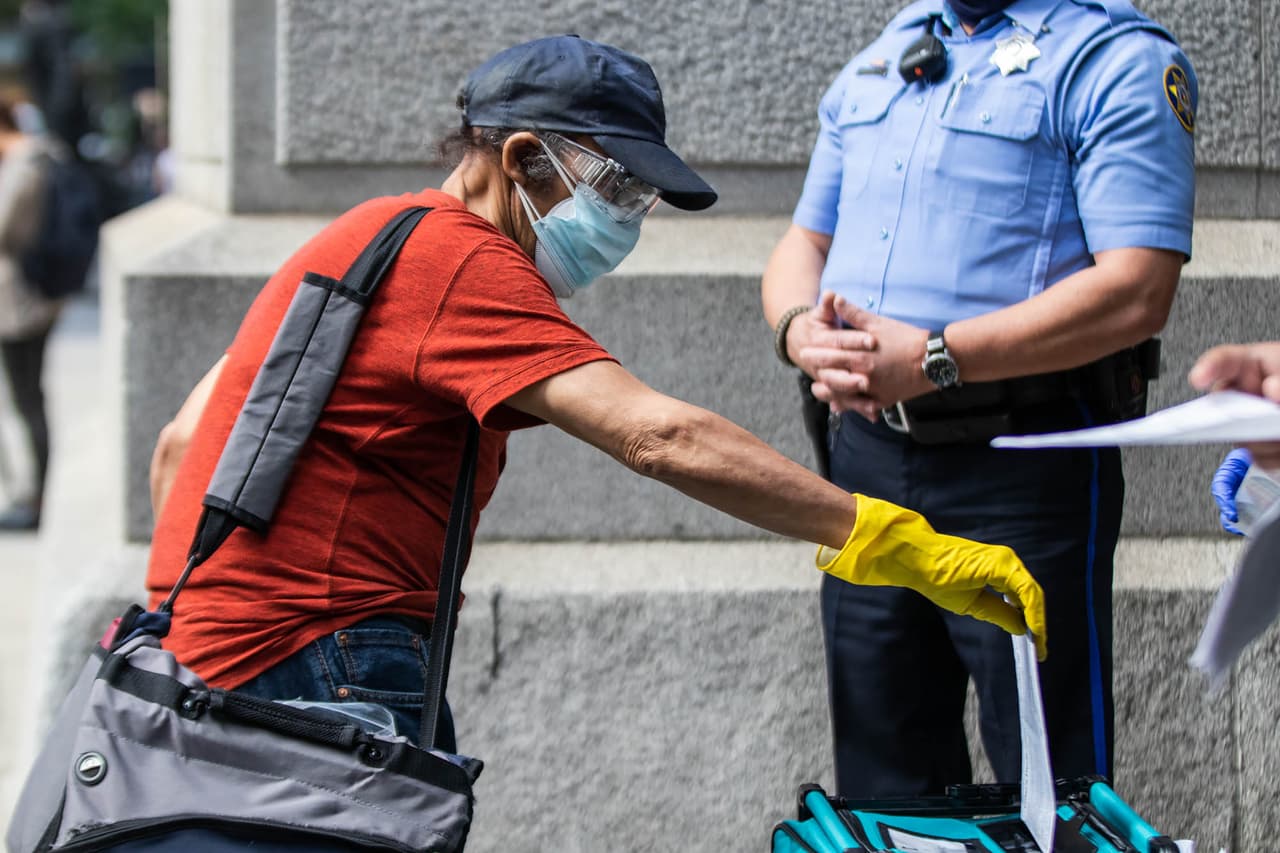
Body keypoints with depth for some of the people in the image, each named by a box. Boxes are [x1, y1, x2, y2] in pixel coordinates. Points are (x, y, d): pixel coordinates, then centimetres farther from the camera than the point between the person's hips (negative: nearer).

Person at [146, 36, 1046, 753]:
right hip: (312, 662, -10)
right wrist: (894, 541, -28)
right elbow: (659, 437, -26)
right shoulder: (458, 259, -15)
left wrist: (185, 613, 24)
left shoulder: (381, 234, 18)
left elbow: (182, 443, 21)